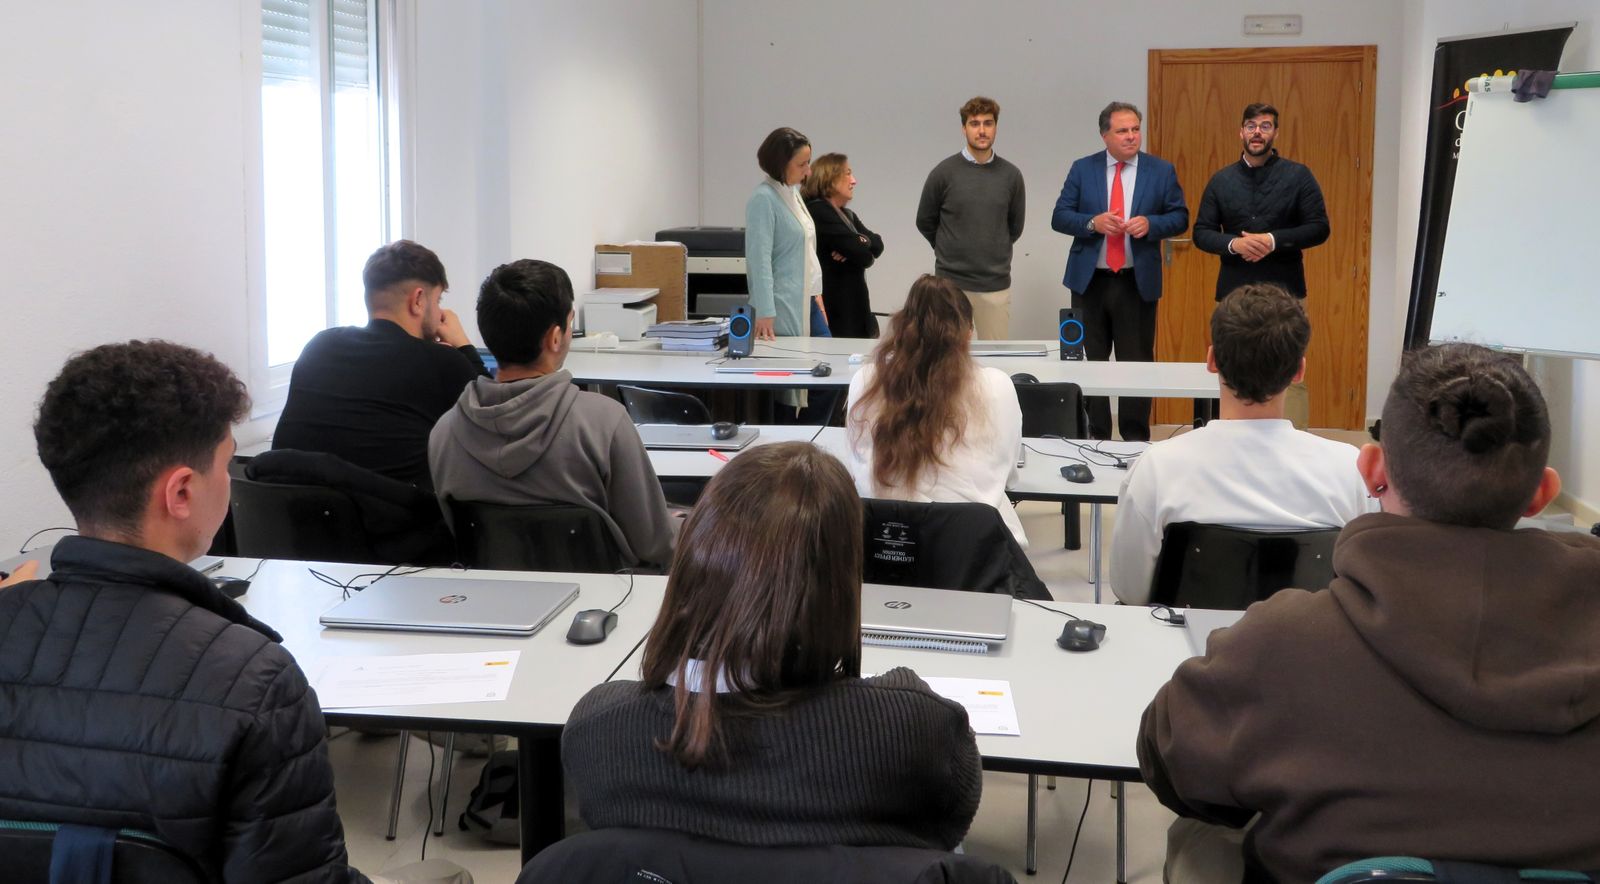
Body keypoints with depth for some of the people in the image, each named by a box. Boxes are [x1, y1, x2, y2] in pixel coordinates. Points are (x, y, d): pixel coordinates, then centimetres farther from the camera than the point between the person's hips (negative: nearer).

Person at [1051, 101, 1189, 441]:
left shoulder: (1162, 171, 3)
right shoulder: (1082, 170, 3)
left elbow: (1180, 218, 4)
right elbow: (1060, 217, 1)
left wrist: (1150, 224, -15)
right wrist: (1092, 222, -17)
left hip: (1138, 282, -1)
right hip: (1089, 281, 1)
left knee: (1137, 362, 3)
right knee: (1090, 361, 7)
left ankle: (1136, 437, 12)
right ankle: (1093, 436, 16)